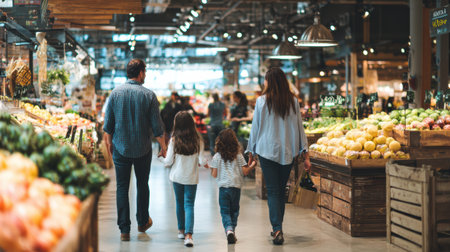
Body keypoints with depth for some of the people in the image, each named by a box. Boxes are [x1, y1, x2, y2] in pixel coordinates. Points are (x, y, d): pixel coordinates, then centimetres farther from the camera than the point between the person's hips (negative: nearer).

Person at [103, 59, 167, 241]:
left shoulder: (115, 93, -3)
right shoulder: (149, 95, -8)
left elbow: (108, 123, 2)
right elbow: (156, 126, -7)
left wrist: (109, 142, 16)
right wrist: (163, 147, 4)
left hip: (121, 148, 1)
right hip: (143, 149, -1)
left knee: (122, 187, 4)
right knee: (142, 185, 17)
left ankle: (124, 229, 2)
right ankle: (142, 222, 30)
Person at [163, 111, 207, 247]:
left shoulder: (174, 140, -11)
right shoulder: (198, 141, -10)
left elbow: (169, 161, -9)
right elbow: (201, 161, -9)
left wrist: (165, 161, 13)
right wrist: (205, 163, 13)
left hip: (177, 176, 1)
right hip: (192, 178, -1)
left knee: (179, 203, 18)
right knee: (189, 205, 1)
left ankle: (181, 230, 31)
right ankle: (188, 234, -15)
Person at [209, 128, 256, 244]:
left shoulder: (217, 157, -2)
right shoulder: (238, 156, 0)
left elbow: (214, 174, 0)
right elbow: (245, 172, -1)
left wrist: (211, 167, 20)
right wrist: (252, 165, 18)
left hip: (223, 187, -1)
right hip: (236, 187, 1)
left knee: (225, 211, 2)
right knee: (234, 210, 15)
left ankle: (229, 229, -19)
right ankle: (232, 229, 13)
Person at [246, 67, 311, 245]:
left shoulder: (262, 101, -6)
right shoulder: (293, 101, 2)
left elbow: (255, 128, -1)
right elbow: (299, 128, 3)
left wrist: (251, 153, 9)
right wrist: (306, 155, 6)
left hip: (267, 151, -3)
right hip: (288, 152, 3)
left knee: (273, 192, -1)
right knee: (281, 190, 16)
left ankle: (277, 229, -14)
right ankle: (277, 228, 24)